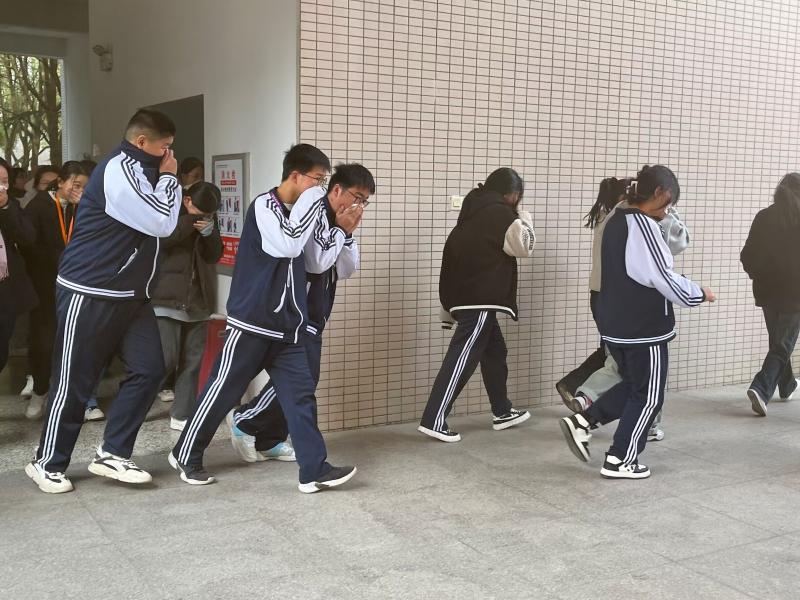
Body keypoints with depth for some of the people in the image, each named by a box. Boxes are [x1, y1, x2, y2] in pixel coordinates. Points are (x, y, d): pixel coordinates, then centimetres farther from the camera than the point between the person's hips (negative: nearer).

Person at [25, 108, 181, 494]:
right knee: (73, 382, 1)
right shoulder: (119, 169, -17)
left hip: (130, 294, 9)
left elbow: (156, 221, 16)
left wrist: (165, 179, 7)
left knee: (148, 369, 0)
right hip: (90, 294, -9)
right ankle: (48, 463, 16)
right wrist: (169, 177, -7)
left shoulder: (138, 171, 15)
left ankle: (111, 454, 9)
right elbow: (162, 223, -19)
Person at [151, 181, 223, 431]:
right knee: (166, 358, -10)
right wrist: (192, 220, -20)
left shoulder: (209, 218, 10)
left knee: (192, 360, 5)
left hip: (197, 300, 5)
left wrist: (209, 231, -13)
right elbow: (159, 239, -19)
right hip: (167, 298, -5)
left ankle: (182, 415, 14)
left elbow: (215, 255, 6)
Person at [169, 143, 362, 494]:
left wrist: (341, 229, 9)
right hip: (252, 321, -8)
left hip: (286, 327, 8)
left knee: (300, 393, 0)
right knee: (223, 391, 3)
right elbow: (287, 246, -25)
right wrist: (311, 203, -16)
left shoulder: (298, 213, 16)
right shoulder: (264, 206, -10)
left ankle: (314, 470, 0)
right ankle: (185, 455, 21)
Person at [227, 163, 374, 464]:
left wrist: (347, 234, -1)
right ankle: (244, 422, 1)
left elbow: (347, 270, 13)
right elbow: (317, 262, -22)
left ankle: (269, 441, 16)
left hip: (313, 316, 10)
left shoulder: (336, 222, 15)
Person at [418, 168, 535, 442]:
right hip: (480, 299, -10)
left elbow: (454, 247, 18)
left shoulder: (475, 211, 16)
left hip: (466, 295, 10)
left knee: (495, 352, 19)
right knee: (462, 358, -9)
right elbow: (525, 247, 0)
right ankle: (433, 420, -10)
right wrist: (523, 217, 12)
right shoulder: (501, 214, -11)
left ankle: (502, 412, 30)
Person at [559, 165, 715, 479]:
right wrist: (698, 293, -5)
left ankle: (582, 422, 13)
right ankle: (619, 460, 13)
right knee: (648, 397, 6)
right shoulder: (643, 225, -18)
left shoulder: (615, 221, 10)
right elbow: (663, 277, -19)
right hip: (644, 328, -9)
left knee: (633, 386, 22)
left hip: (615, 324, 9)